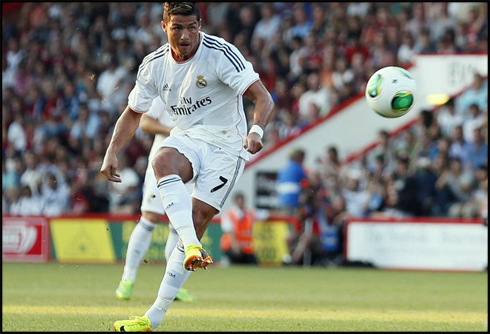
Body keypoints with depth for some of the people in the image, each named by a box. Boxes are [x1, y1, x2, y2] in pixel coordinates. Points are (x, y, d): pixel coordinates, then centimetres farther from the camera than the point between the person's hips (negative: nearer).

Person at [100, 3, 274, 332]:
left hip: (226, 143, -4)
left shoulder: (221, 53, -17)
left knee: (197, 218, -14)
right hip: (187, 137, 4)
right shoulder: (154, 65, -1)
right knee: (162, 161, -33)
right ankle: (193, 248, -47)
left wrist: (256, 131, -41)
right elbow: (133, 113, 14)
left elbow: (264, 98, -21)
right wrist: (112, 152, -1)